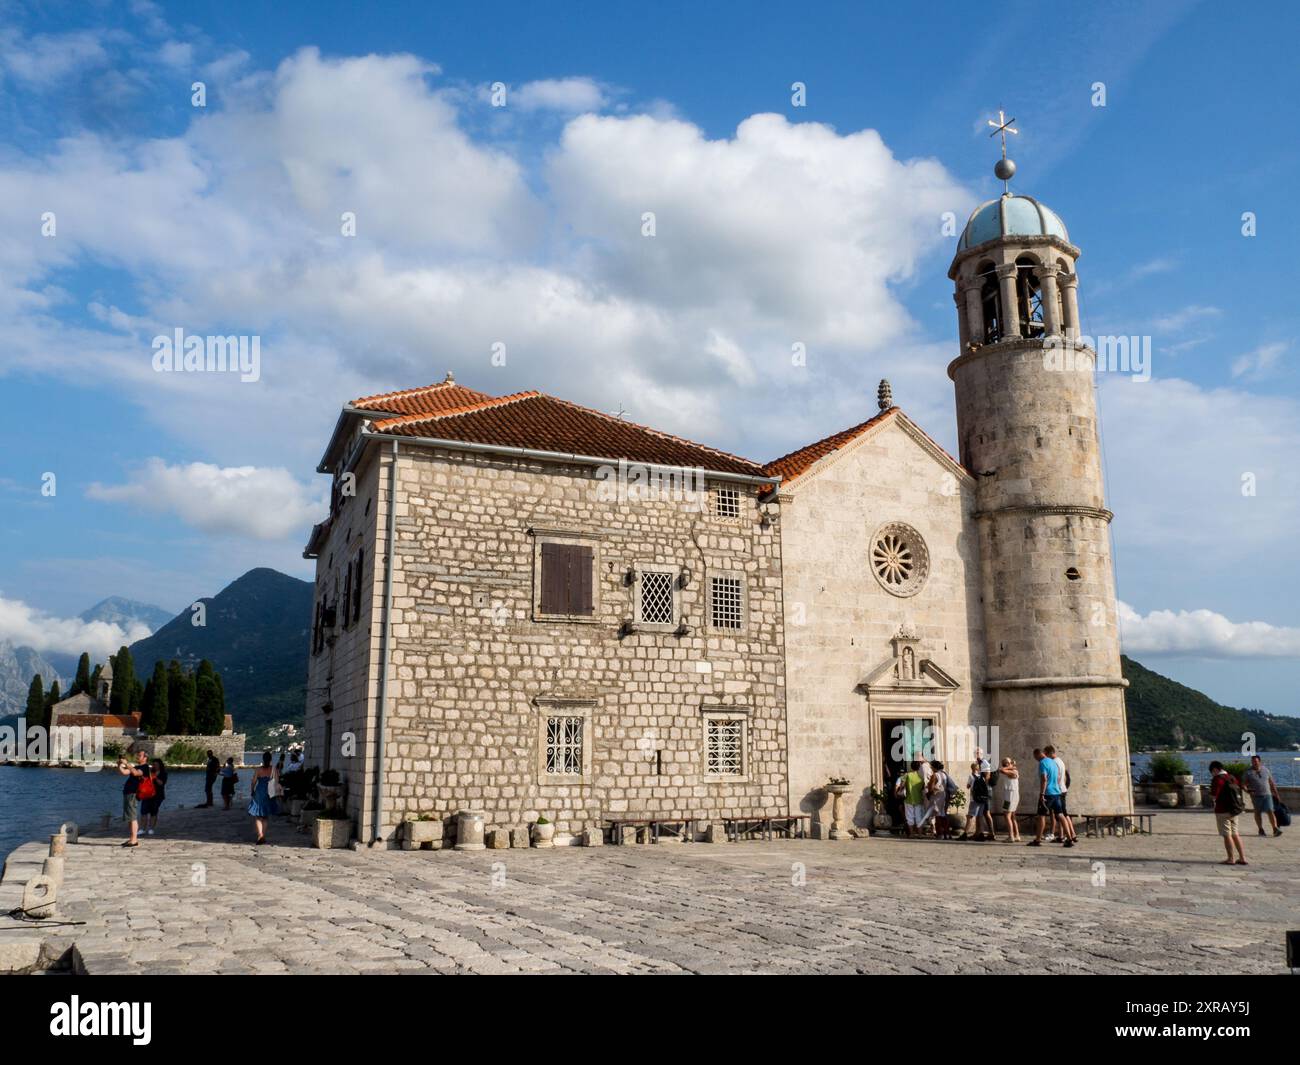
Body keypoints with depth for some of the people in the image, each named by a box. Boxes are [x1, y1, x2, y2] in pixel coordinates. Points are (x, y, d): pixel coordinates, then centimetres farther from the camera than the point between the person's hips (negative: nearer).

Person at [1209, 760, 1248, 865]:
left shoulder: (1217, 779, -14)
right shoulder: (1232, 778, 11)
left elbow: (1214, 795, -18)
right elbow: (1239, 792, 14)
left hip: (1222, 810, -8)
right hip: (1234, 810, 8)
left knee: (1227, 835, 0)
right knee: (1235, 834, 15)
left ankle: (1230, 859, 4)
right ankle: (1242, 858, 14)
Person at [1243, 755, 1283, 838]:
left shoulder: (1265, 770, 8)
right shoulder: (1248, 772, 0)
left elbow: (1272, 783, 15)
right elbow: (1244, 784, -2)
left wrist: (1276, 794, 15)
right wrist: (1248, 790, -21)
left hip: (1267, 795, 1)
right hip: (1256, 796, -1)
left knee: (1270, 811, -9)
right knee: (1258, 812, 7)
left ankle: (1275, 829, -10)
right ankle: (1261, 830, 16)